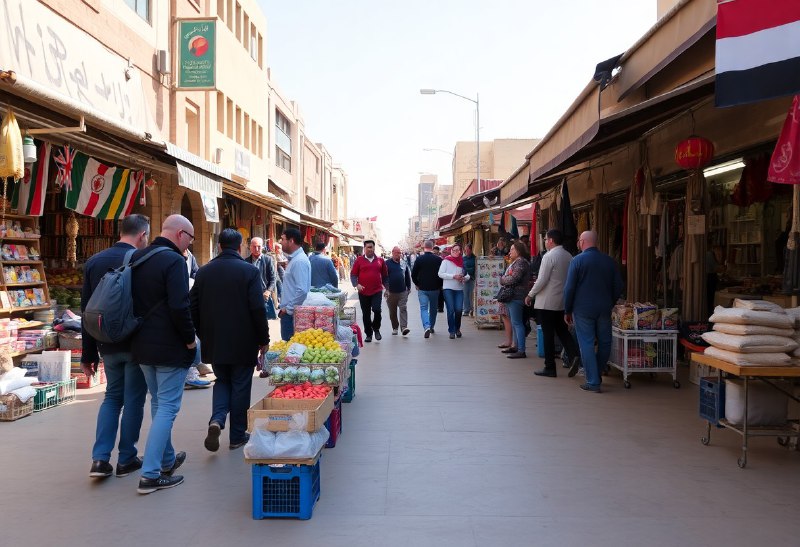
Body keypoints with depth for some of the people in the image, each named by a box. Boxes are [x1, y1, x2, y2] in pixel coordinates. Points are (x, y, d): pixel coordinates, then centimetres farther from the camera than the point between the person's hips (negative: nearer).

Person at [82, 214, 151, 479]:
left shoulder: (93, 262, 4)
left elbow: (87, 310, 6)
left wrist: (88, 353, 10)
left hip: (108, 344, 5)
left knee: (112, 396, 18)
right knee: (133, 399, 7)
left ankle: (100, 458, 9)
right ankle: (126, 459, 16)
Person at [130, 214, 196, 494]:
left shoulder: (136, 258, 8)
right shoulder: (173, 261, -18)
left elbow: (132, 300, 15)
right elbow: (179, 308, -24)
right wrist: (190, 339, -12)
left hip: (141, 345, 9)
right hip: (169, 347, -8)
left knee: (158, 403, 20)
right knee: (167, 407, -1)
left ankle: (167, 460, 33)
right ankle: (150, 474, 0)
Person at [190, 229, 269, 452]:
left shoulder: (204, 271, 1)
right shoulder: (250, 270, -11)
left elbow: (194, 307, 5)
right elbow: (258, 309, -13)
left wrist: (203, 335, 16)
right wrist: (263, 339, -3)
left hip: (214, 342, 3)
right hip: (243, 342, -3)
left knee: (222, 381, 20)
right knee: (240, 386, 9)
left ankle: (216, 420, -3)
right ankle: (237, 435, 17)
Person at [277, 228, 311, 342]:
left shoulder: (299, 261, -18)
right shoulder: (294, 259, 14)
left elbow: (302, 291, -26)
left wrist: (288, 309, -17)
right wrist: (285, 307, 16)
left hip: (292, 313, -9)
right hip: (288, 311, 9)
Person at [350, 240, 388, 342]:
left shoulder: (380, 260, 7)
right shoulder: (359, 260, 3)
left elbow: (385, 275, 15)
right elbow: (353, 274, 4)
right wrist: (356, 284, -12)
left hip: (377, 291, 0)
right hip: (363, 292, 0)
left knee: (377, 310, -15)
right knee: (366, 314, 7)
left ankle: (376, 328, 12)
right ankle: (368, 334, 20)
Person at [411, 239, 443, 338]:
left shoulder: (419, 259, -7)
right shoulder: (438, 260, -6)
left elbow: (413, 274, -3)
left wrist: (417, 284, 13)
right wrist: (440, 285, 15)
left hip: (422, 289, -1)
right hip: (435, 289, 2)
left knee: (423, 308, -1)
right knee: (433, 308, 17)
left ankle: (427, 326, -20)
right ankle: (431, 326, 28)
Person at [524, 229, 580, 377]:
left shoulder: (549, 256, -15)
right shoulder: (569, 256, 6)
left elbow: (542, 280, -17)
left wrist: (530, 295, -5)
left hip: (547, 302, -7)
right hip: (563, 302, 7)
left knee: (548, 335, 1)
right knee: (562, 331, 16)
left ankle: (550, 368, 8)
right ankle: (573, 355, -4)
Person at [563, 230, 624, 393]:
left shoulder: (577, 260, -7)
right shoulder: (609, 261, 4)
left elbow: (569, 288, -7)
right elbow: (618, 287, 7)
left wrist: (567, 311, 1)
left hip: (583, 309, -3)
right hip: (604, 309, 4)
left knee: (587, 344, 1)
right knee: (604, 343, 16)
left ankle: (593, 382, 3)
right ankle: (596, 375, 26)